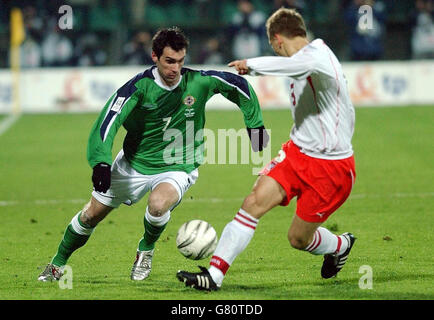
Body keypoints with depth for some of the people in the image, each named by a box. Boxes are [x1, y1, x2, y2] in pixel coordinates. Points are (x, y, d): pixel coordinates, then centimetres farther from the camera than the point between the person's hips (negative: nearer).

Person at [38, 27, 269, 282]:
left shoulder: (199, 82, -16)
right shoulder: (139, 86, -20)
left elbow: (239, 84, 0)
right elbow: (108, 121, -28)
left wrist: (255, 123, 1)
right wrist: (101, 162, -40)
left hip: (178, 168, -1)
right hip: (133, 163, 1)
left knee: (158, 204, -33)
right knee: (92, 214, 7)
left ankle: (147, 249, 1)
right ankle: (58, 263, 34)